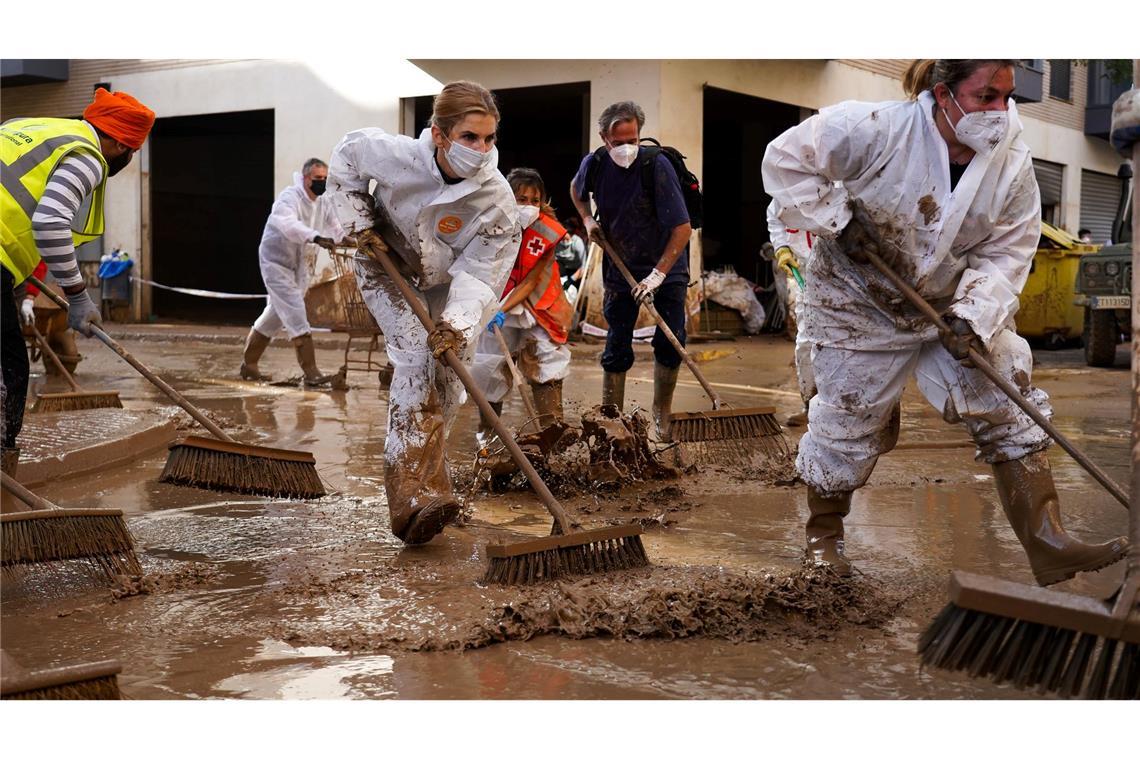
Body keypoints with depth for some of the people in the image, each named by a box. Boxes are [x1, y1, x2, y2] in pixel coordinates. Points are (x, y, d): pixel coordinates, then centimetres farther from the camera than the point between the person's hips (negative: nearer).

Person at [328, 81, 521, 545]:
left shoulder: (498, 201, -28)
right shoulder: (396, 154, -31)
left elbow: (479, 272, -29)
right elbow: (346, 157, -9)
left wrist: (459, 321, -45)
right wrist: (358, 221, -14)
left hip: (442, 283, 3)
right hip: (386, 267, -3)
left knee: (446, 381, 1)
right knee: (415, 356, -24)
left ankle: (424, 476, 23)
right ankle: (410, 494, -28)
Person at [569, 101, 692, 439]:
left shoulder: (657, 166, -24)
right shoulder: (594, 164, -10)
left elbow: (683, 228, -26)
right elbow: (576, 189, 18)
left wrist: (658, 274, -29)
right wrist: (587, 219, 1)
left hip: (666, 267, -2)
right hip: (621, 268, 2)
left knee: (670, 344, -3)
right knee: (617, 350, 2)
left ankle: (661, 418, 14)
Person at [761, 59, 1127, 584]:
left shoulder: (1013, 165, -13)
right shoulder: (879, 129, -26)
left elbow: (1006, 254, -9)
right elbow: (787, 157, -18)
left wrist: (974, 316, -24)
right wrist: (834, 224, -23)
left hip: (954, 306, 4)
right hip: (861, 303, -4)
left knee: (1012, 411, -3)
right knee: (847, 424, 7)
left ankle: (1048, 546, 2)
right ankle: (823, 535, 31)